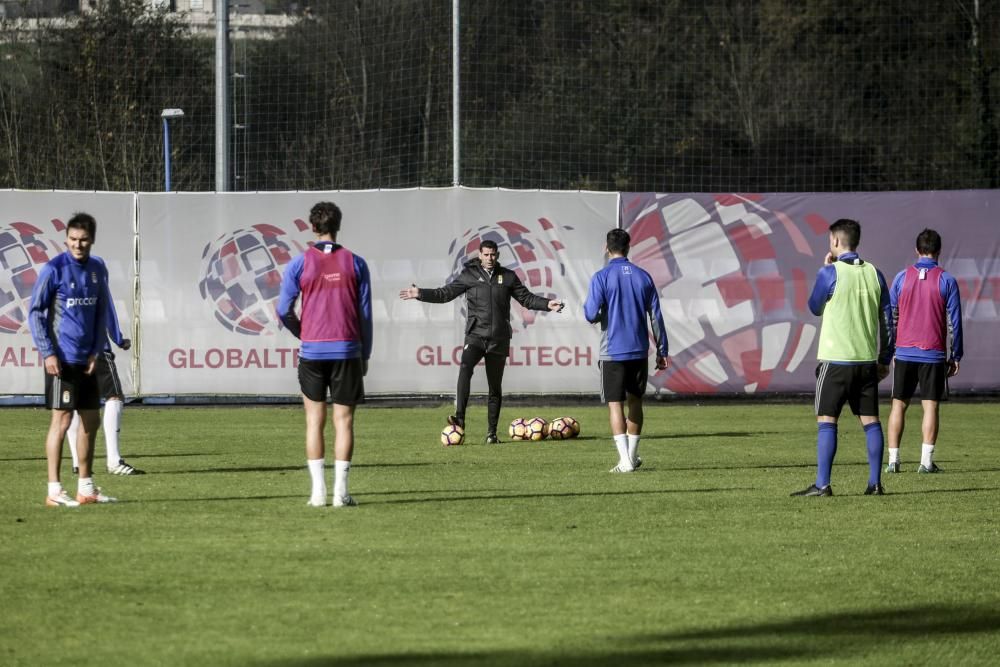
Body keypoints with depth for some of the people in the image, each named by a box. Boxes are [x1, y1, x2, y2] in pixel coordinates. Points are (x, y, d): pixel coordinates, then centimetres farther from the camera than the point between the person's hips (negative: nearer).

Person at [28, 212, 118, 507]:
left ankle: (86, 487, 18)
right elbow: (35, 312, -9)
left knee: (91, 420, 9)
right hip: (61, 359, -7)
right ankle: (54, 491, -4)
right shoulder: (54, 269, -10)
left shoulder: (97, 269, 8)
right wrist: (47, 353, -14)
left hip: (87, 360, 7)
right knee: (61, 419, -7)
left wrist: (96, 351, 5)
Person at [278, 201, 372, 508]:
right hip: (347, 350, 0)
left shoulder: (299, 263, -2)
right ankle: (340, 491, -4)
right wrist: (365, 355, 11)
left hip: (312, 352, 0)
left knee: (314, 420, 7)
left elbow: (284, 311, -2)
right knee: (343, 420, 2)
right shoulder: (355, 263, 2)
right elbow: (365, 313, 3)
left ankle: (318, 491, 1)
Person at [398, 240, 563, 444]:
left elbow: (526, 298, 11)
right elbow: (445, 293, 6)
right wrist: (420, 294, -5)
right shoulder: (469, 275, 5)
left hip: (499, 340, 2)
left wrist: (547, 304, -4)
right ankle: (459, 418, -35)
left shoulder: (508, 277, 9)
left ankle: (491, 433, 11)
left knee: (495, 387, 5)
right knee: (465, 368, -30)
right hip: (475, 336, -2)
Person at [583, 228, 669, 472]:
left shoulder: (601, 277, -8)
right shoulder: (643, 277, 5)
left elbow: (591, 314, -13)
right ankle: (633, 456, 24)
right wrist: (662, 351, 11)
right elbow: (656, 316, 6)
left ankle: (625, 459, -14)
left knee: (615, 404, -3)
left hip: (612, 352, -4)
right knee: (635, 401, 17)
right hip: (639, 351, 4)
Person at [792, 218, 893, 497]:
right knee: (870, 421, 7)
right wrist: (884, 359, 18)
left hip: (836, 359, -5)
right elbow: (886, 320, 10)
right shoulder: (874, 274, 6)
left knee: (826, 421, -2)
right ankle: (875, 483, 6)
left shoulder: (830, 273, -9)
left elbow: (815, 307, 7)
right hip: (867, 359, 5)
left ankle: (822, 484, -7)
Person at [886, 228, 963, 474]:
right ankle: (926, 460, -6)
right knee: (930, 406, 1)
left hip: (904, 352, 2)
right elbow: (954, 322, -2)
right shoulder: (946, 281, -2)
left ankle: (893, 459, 3)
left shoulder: (902, 277, 3)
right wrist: (955, 357, 5)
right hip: (933, 354, -2)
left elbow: (889, 317, 6)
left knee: (898, 405, 8)